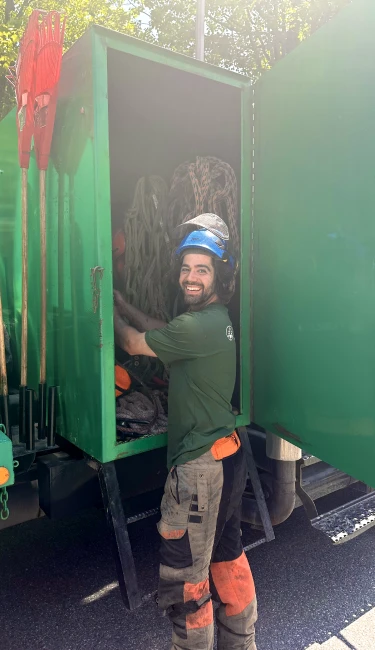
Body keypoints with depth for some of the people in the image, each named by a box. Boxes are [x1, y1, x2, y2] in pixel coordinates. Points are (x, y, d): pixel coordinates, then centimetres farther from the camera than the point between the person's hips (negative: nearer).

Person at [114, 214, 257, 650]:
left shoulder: (200, 326, -22)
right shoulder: (218, 320, 8)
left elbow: (133, 344, -9)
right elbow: (161, 331, 19)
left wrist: (112, 315, 9)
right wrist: (122, 304, 19)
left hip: (200, 465, -11)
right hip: (227, 454, 11)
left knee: (184, 574, 6)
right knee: (227, 555, 25)